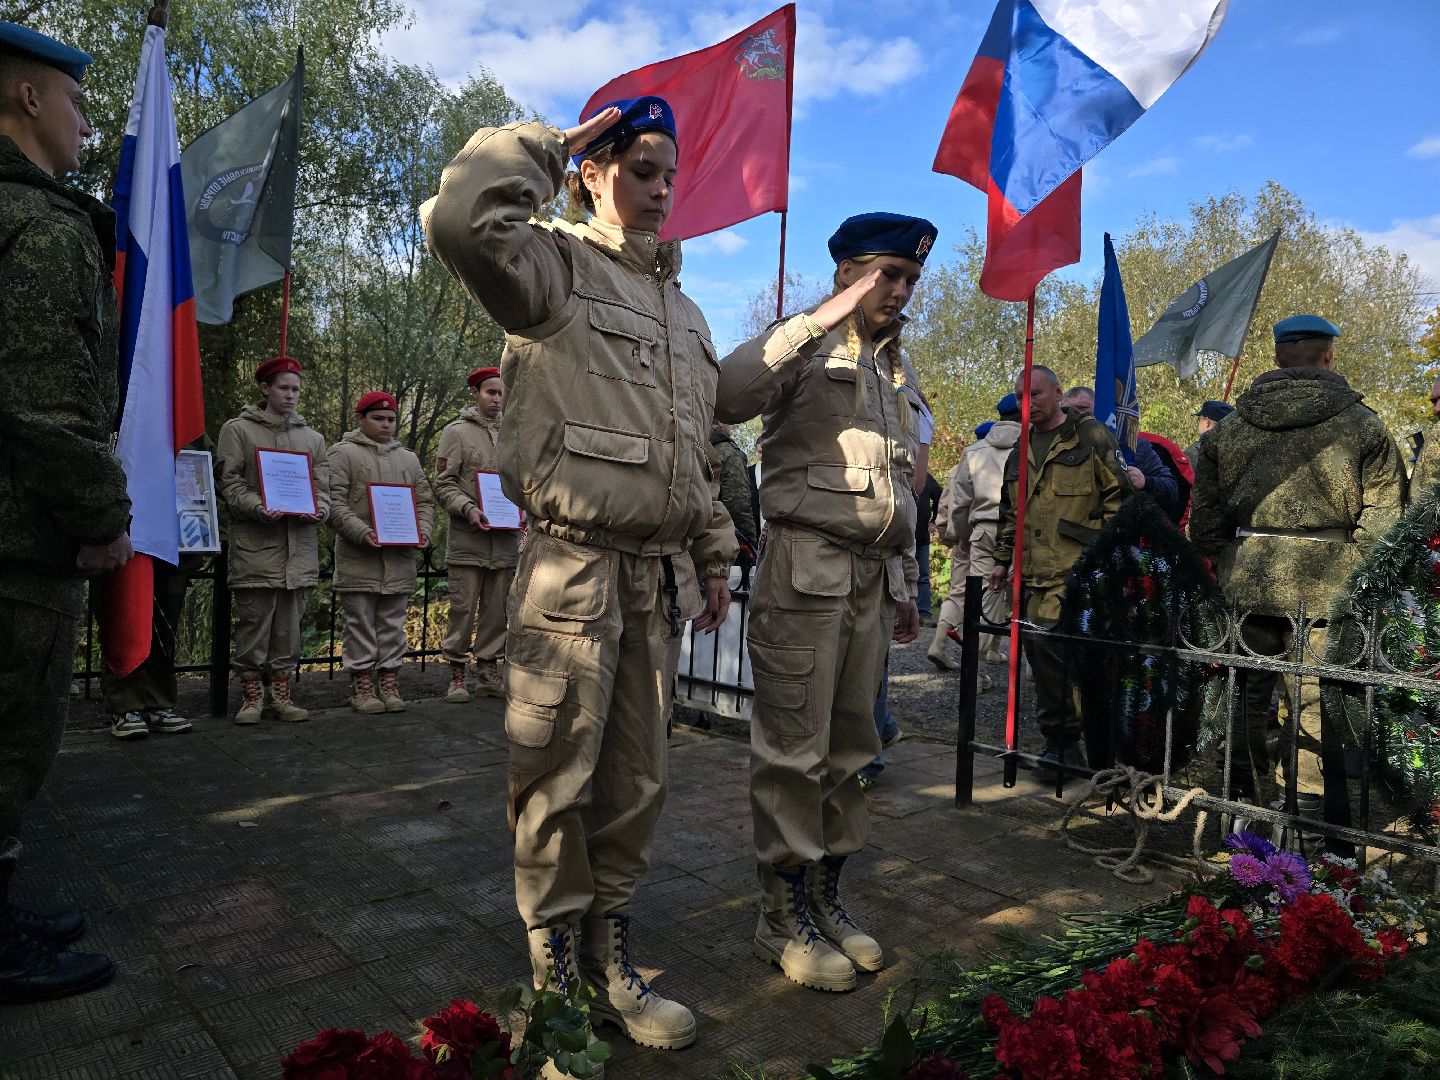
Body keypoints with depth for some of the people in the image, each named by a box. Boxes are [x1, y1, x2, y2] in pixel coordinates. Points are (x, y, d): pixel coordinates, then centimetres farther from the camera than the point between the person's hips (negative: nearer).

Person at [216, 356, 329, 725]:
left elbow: (322, 485, 15)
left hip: (300, 544, 4)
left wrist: (318, 510, -6)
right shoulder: (237, 429, 5)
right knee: (254, 620, -2)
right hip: (255, 543, -4)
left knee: (290, 622, 6)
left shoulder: (312, 437, 18)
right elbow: (228, 481, -2)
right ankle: (251, 695, 8)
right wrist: (257, 507, -18)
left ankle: (280, 694, 15)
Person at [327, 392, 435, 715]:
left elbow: (425, 501, 18)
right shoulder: (343, 453, 2)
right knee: (361, 624, 1)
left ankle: (389, 685, 15)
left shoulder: (409, 459, 18)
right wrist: (362, 533, -19)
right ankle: (362, 687, 10)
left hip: (399, 558, 4)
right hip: (358, 558, -4)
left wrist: (422, 531, 0)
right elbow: (334, 503, -7)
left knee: (393, 625, 8)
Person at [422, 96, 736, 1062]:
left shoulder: (684, 312, 21)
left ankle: (609, 956, 29)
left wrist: (713, 555, 21)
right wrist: (547, 146, -8)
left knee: (638, 781, 13)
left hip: (659, 575, 7)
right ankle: (557, 971, 21)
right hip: (574, 571, -6)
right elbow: (461, 219, -23)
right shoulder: (555, 268, -1)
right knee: (558, 782, 3)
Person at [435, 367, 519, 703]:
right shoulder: (457, 431, 2)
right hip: (467, 540, -4)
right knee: (463, 608, -1)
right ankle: (457, 673, 9)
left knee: (497, 609, 8)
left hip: (506, 539, 4)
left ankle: (489, 670, 18)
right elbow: (443, 484, -3)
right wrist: (468, 508, -17)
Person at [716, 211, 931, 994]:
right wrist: (820, 318, -21)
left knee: (850, 747, 11)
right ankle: (782, 914, 11)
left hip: (873, 575, 8)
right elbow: (726, 395, -24)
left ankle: (824, 896, 25)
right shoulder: (806, 348, -2)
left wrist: (906, 581, 22)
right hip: (806, 567, -7)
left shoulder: (899, 372, 21)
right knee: (794, 749, -2)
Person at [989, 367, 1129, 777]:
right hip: (1034, 574, 7)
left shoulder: (1092, 437, 1)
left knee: (1051, 648, -13)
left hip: (1077, 573, -6)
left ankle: (1062, 740, 1)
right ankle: (1059, 739, 18)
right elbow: (1009, 512, 27)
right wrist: (1003, 559, 23)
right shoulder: (1021, 450, 20)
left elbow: (1118, 497, -2)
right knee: (1039, 653, 7)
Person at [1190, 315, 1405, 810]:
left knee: (1245, 693, 14)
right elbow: (1384, 519, -7)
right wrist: (1358, 577, 4)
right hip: (1324, 588, -3)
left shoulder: (1229, 427, 5)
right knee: (1313, 700, 4)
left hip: (1245, 584, 3)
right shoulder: (1363, 425, -5)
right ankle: (1303, 812, 9)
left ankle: (1242, 799, 26)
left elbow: (1203, 519, 8)